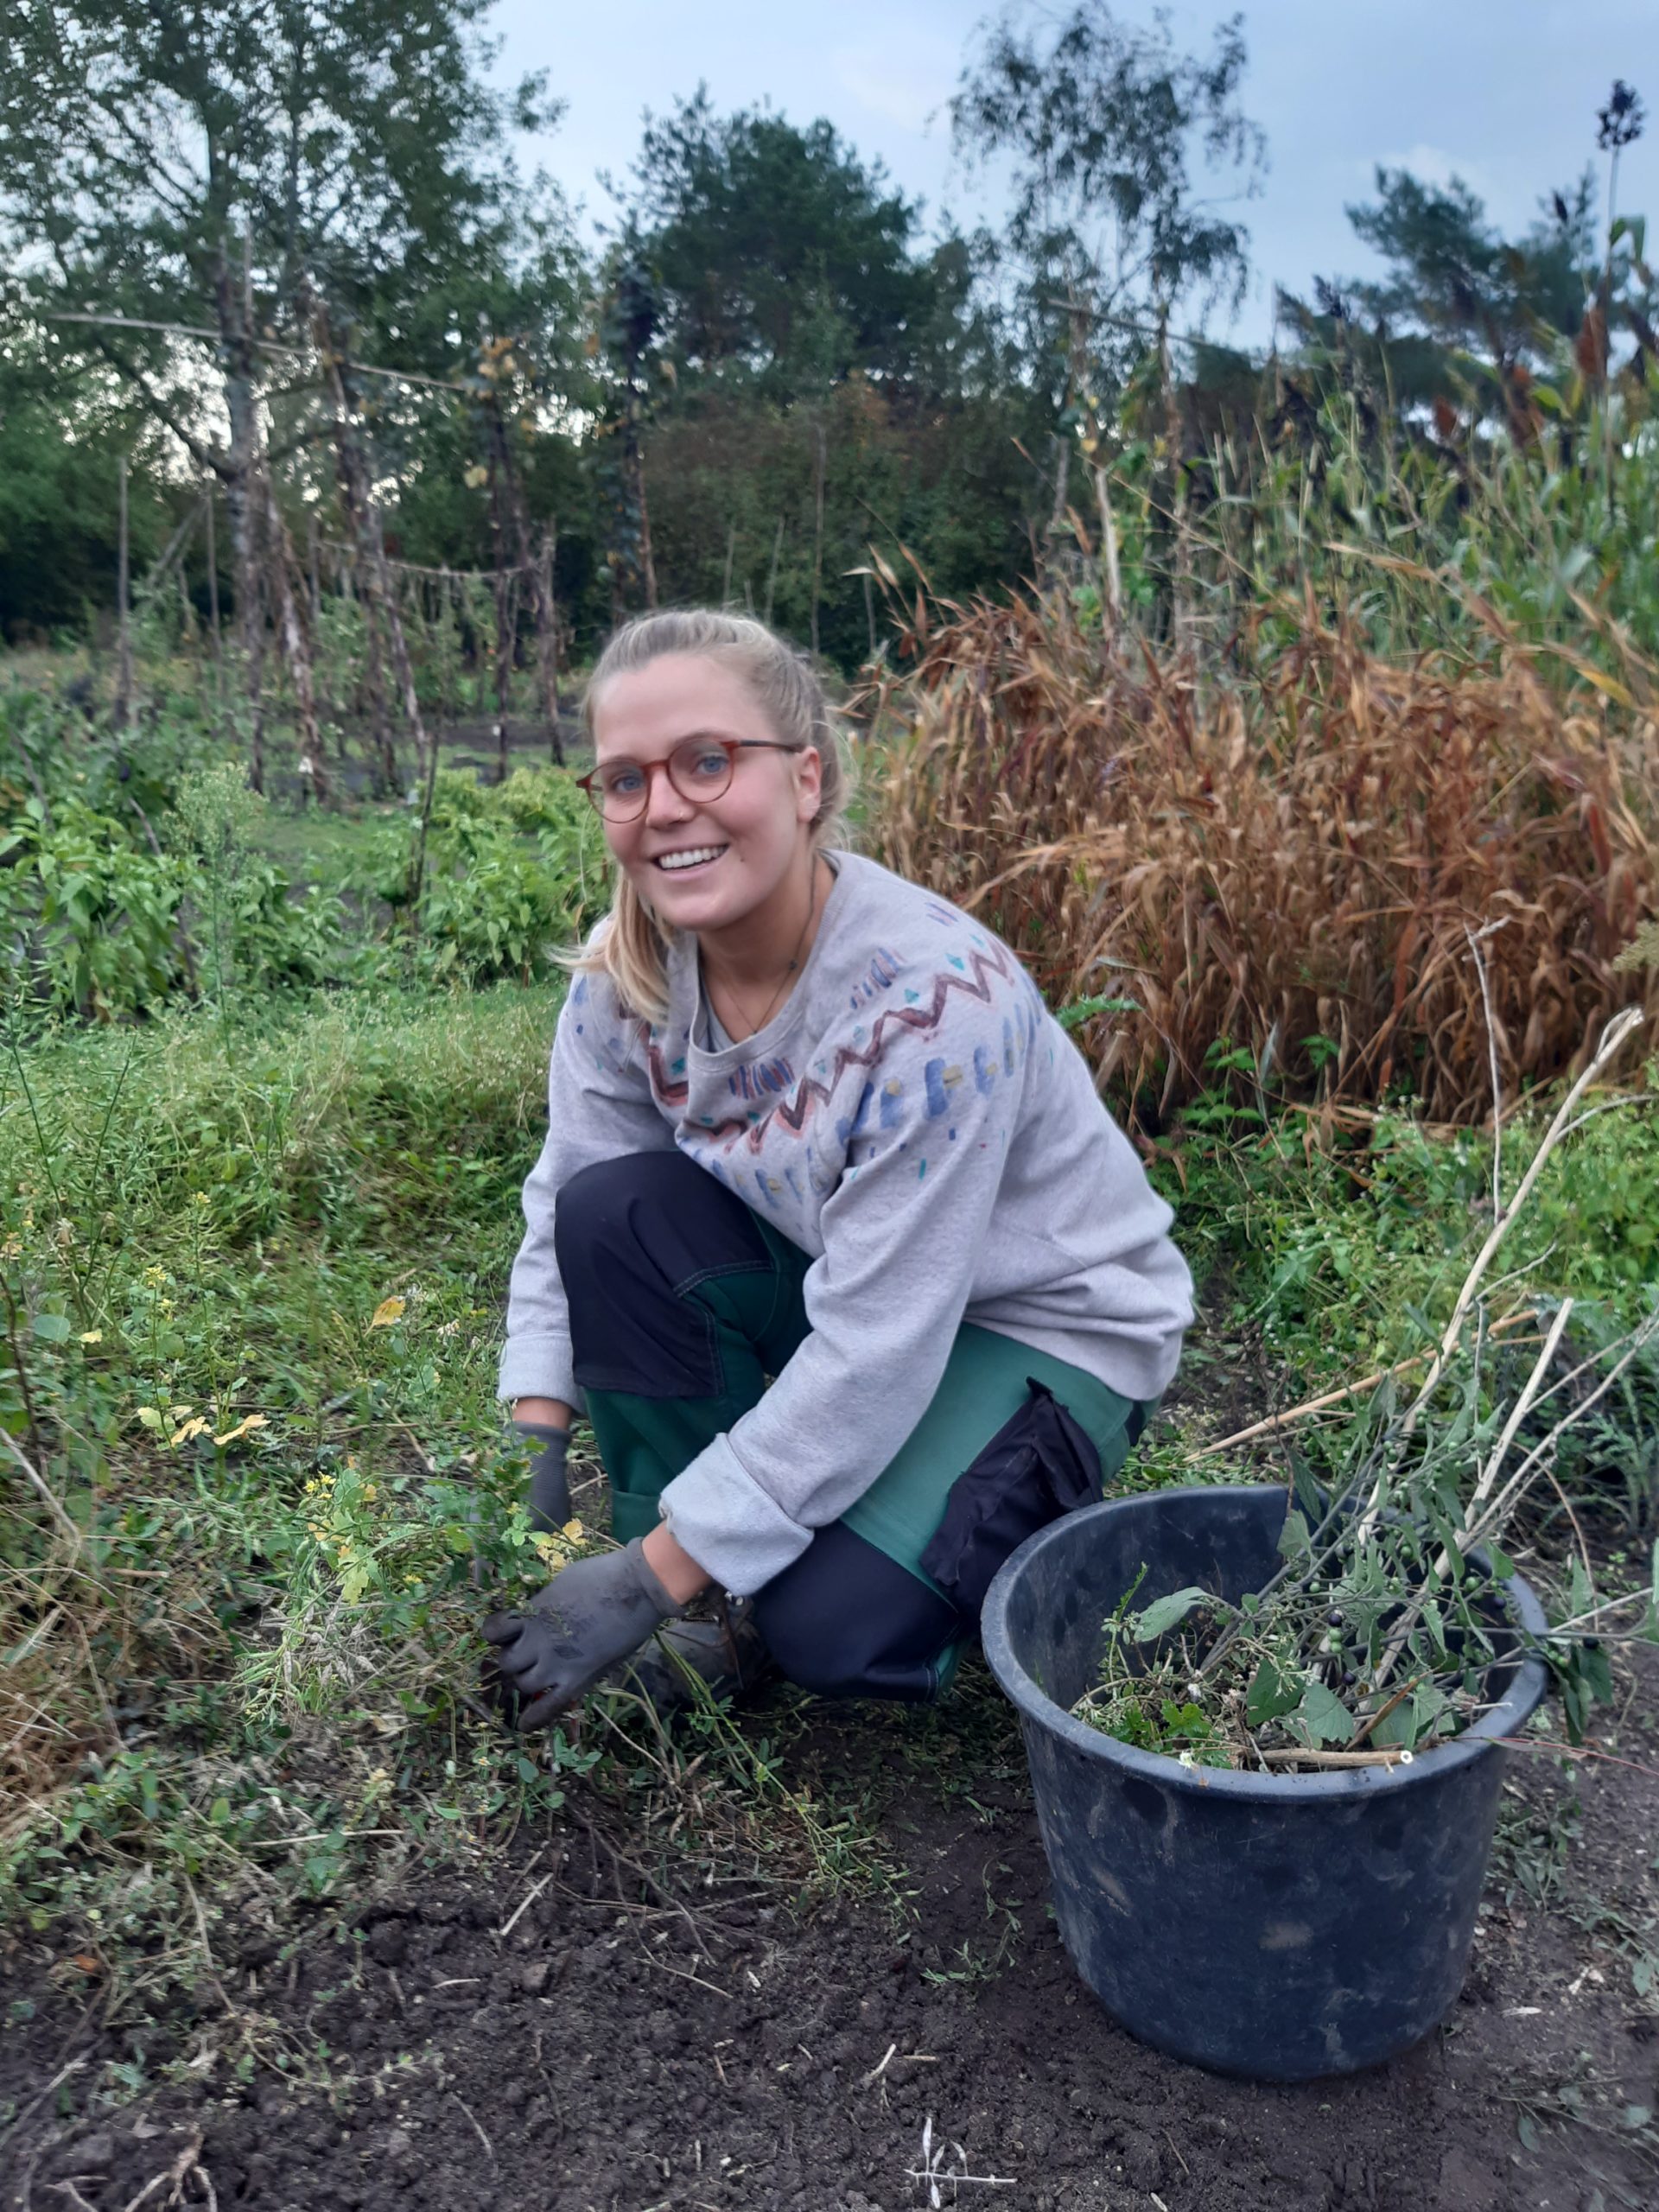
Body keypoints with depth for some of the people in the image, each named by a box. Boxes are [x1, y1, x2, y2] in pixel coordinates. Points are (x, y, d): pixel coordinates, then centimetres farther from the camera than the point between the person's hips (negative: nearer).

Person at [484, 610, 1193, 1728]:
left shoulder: (936, 997, -33)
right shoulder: (629, 971, -14)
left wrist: (651, 1575, -27)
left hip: (1045, 1326, -5)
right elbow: (559, 1211, -5)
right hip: (828, 1281, 6)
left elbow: (875, 1355, -31)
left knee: (834, 1627, -26)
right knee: (613, 1208, -21)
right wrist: (536, 1444, -17)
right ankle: (698, 1594, -5)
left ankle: (1012, 1510, 8)